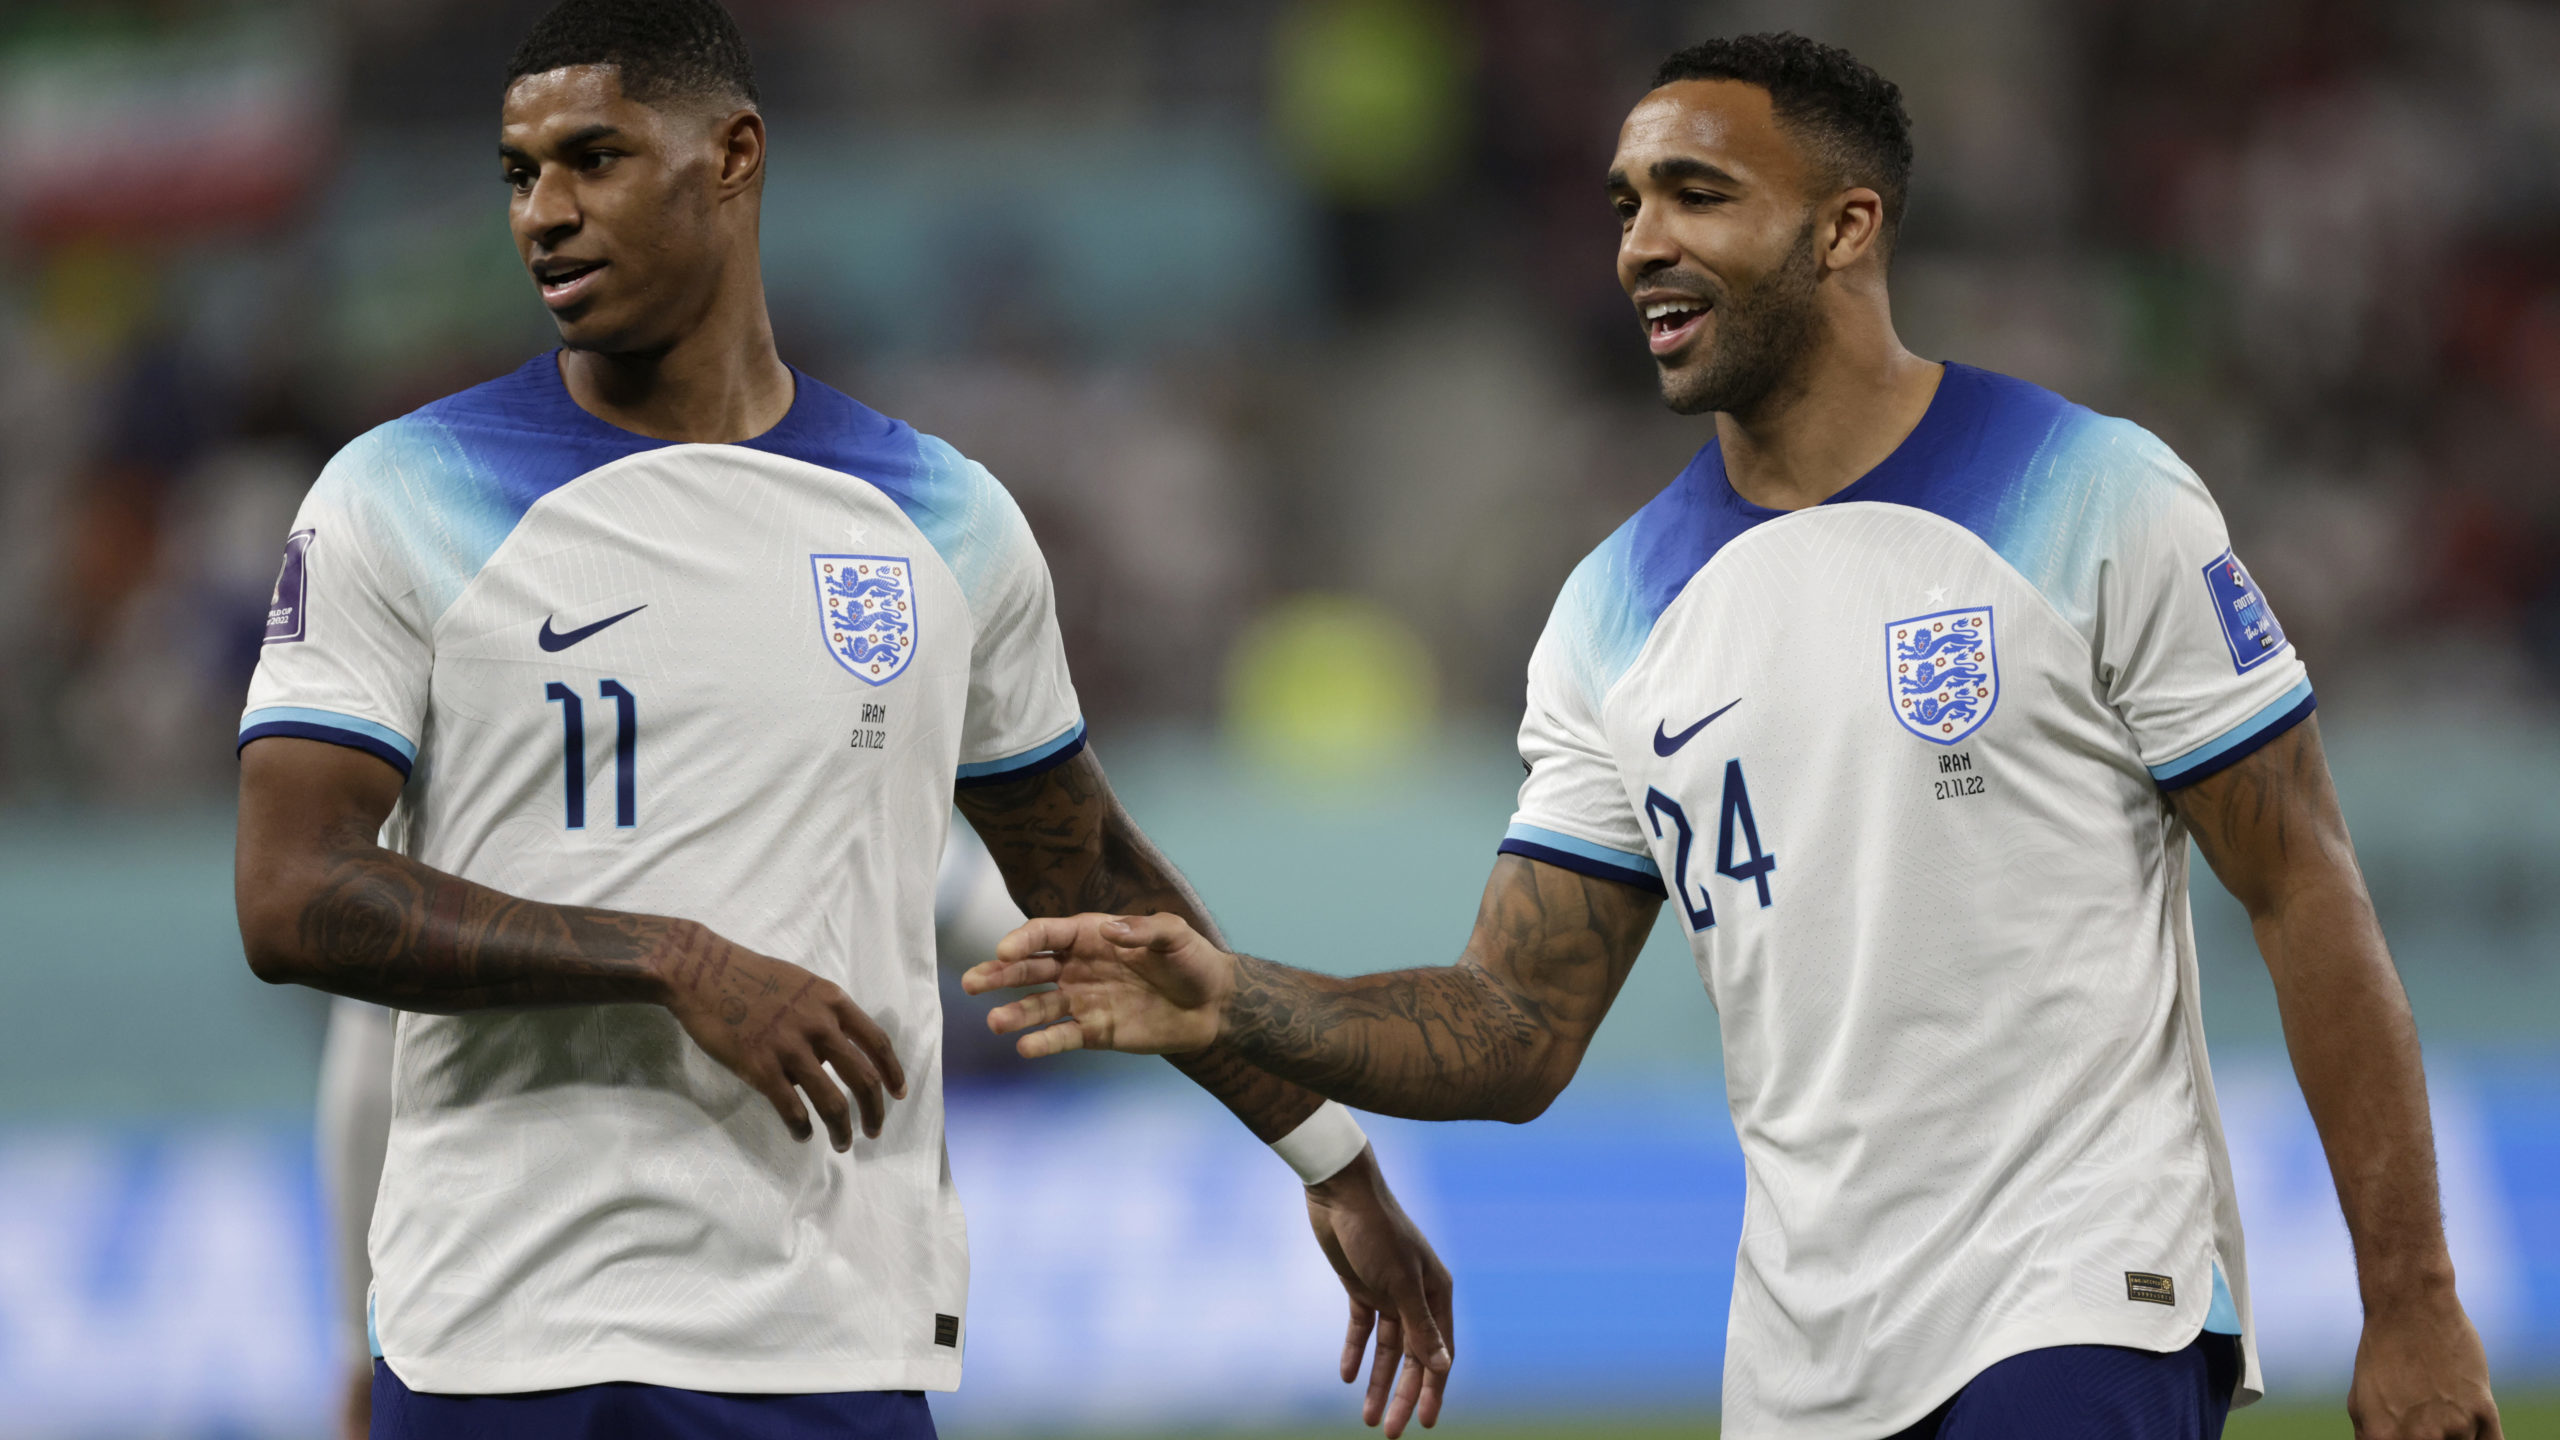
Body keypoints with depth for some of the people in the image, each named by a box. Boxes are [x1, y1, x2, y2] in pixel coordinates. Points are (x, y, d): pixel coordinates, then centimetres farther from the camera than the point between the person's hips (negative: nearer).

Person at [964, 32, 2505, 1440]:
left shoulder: (2094, 501, -5)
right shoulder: (1619, 613, 9)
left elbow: (2308, 897, -4)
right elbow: (1519, 1035, 8)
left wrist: (2411, 1304, -8)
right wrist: (1238, 1005, -10)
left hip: (2086, 1315, -5)